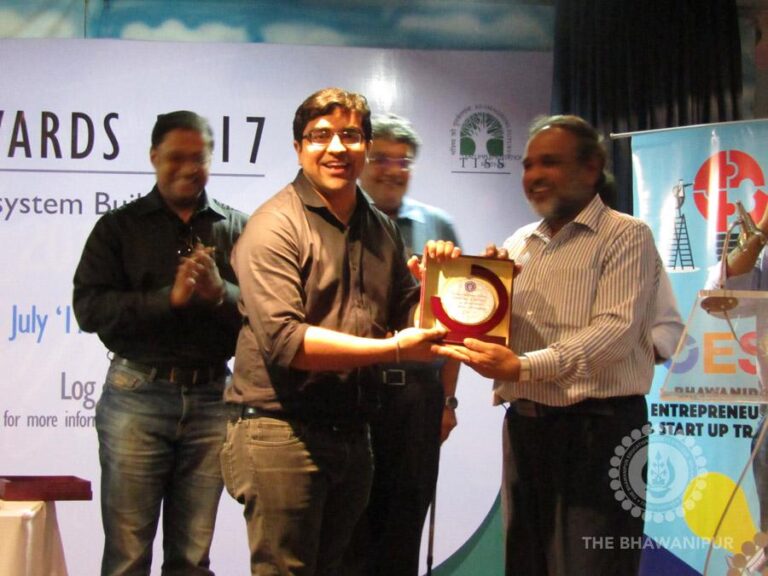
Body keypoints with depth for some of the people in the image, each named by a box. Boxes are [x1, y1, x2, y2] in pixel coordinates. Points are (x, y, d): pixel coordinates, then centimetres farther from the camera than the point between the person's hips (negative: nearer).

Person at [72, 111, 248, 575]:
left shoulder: (238, 229, 9)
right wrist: (170, 297, -16)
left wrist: (221, 293, -19)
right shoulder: (119, 227, 6)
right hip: (137, 397, -1)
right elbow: (89, 307, -7)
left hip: (211, 400, 2)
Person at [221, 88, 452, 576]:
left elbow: (404, 319, 17)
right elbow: (283, 341, -19)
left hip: (353, 435, 7)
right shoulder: (276, 225, -9)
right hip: (283, 432, -7)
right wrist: (393, 349, -18)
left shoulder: (382, 229, 12)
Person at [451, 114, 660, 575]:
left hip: (596, 427, -6)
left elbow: (617, 330, -18)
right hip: (524, 424, 6)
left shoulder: (626, 236, -4)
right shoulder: (518, 245, 15)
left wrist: (525, 365, -28)